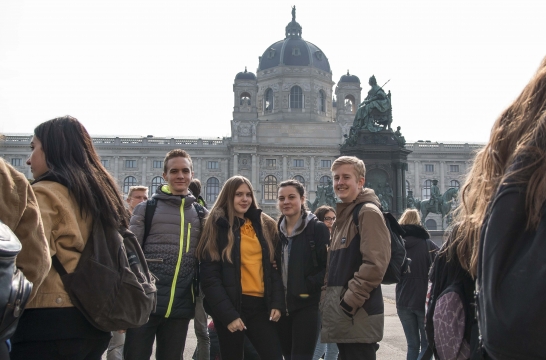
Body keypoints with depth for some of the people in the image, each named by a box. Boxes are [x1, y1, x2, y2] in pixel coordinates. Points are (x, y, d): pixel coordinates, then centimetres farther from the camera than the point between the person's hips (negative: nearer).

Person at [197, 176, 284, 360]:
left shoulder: (265, 225, 11)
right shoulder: (217, 226, -2)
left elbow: (275, 267, 11)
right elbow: (209, 277, -8)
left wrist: (277, 303, -1)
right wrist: (227, 314, -14)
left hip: (260, 304, 4)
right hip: (230, 306, -4)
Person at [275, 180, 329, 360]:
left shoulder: (318, 228, -7)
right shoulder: (277, 230, 10)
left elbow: (329, 266, -11)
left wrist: (309, 286, -17)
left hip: (307, 305, -6)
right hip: (281, 305, 6)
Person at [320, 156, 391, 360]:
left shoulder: (368, 212, -10)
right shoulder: (342, 216, 18)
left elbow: (375, 263, -20)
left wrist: (351, 299, -18)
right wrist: (328, 298, 15)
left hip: (359, 313, -9)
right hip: (341, 313, 9)